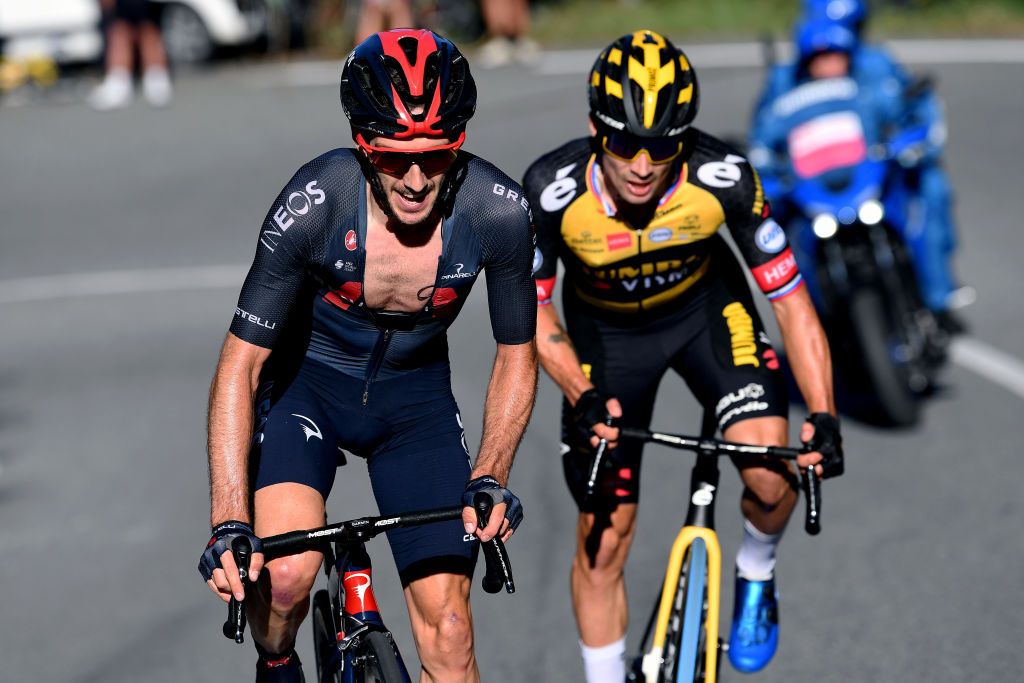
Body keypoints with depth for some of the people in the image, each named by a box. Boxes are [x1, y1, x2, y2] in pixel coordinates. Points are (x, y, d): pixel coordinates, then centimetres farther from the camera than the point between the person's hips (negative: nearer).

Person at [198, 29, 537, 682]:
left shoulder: (499, 210, -23)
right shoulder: (314, 203, -29)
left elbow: (517, 355, -7)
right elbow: (241, 363, -24)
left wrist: (491, 475, -22)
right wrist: (229, 523, -32)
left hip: (415, 392, 2)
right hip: (305, 380, -2)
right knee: (286, 573, -27)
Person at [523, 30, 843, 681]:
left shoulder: (723, 177, -32)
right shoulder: (554, 189, -33)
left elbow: (791, 298, -23)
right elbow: (529, 307, -18)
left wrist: (824, 417, -32)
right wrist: (583, 396, -33)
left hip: (706, 307, 0)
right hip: (604, 329, 0)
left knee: (771, 476, -21)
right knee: (604, 539, 1)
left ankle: (755, 579, 12)